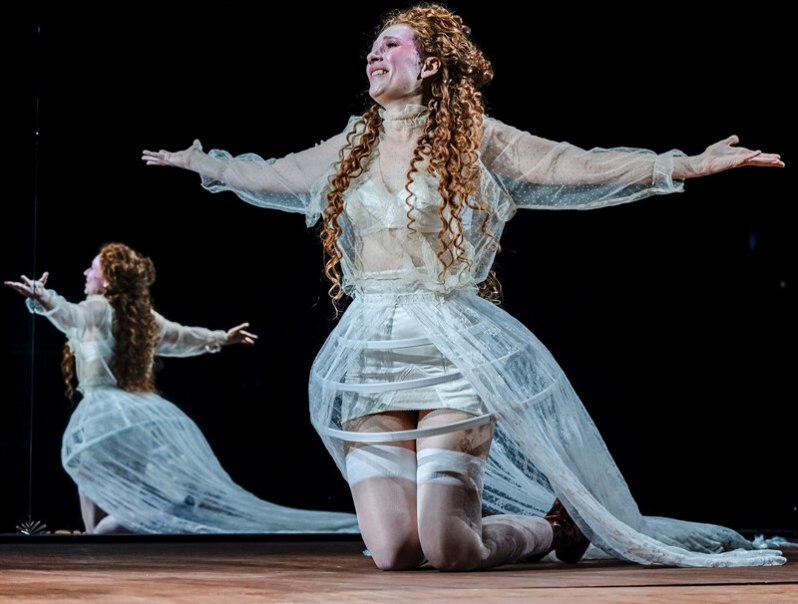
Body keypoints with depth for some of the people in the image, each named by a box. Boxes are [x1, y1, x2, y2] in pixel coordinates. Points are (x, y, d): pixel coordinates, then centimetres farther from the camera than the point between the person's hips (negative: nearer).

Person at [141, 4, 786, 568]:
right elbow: (270, 178, 32)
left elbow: (580, 168, -4)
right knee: (392, 551, -6)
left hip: (450, 351, -4)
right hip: (369, 353, 5)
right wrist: (200, 162, 41)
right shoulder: (352, 146, 16)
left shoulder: (476, 140, 2)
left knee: (447, 550, -15)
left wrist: (691, 165, -14)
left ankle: (553, 526, 18)